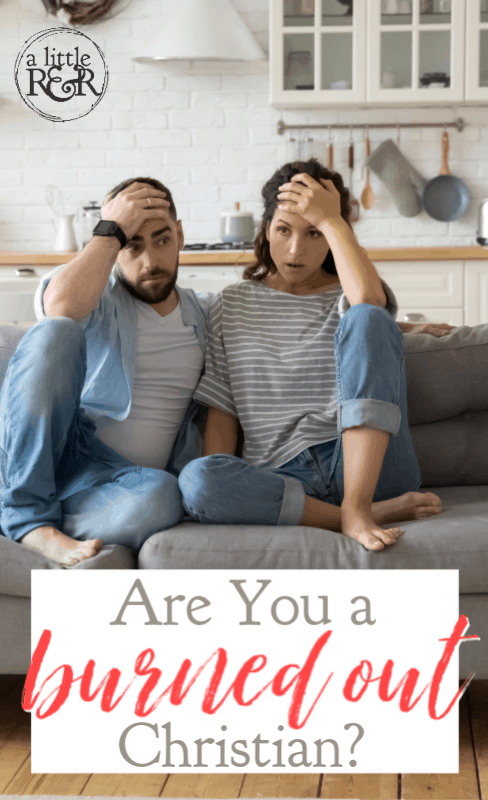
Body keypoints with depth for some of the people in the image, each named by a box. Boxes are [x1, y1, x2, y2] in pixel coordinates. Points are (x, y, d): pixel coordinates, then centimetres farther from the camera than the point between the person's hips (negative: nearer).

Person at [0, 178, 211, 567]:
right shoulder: (95, 298, 5)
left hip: (118, 478, 1)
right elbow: (62, 305, -20)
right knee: (55, 333, -29)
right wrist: (112, 230, -11)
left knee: (160, 497, -38)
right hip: (48, 457, -1)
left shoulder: (206, 314, 17)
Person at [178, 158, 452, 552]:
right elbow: (222, 411, 12)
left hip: (365, 466, -1)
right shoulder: (232, 306, 16)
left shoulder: (345, 298, 11)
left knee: (365, 318, -22)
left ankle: (356, 507, -28)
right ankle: (379, 512, -25)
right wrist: (218, 487, -5)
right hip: (280, 478, 1)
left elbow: (370, 299, -18)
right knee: (194, 479, -33)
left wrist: (331, 220, -7)